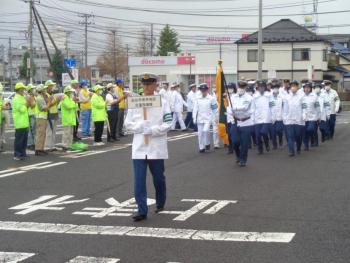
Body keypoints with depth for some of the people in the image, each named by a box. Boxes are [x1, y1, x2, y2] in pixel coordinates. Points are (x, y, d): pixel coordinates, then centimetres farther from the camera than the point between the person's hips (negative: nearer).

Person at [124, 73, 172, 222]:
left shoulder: (163, 102, -1)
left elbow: (168, 124, -6)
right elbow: (128, 124, 5)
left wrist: (152, 130, -18)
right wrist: (141, 127, -13)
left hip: (156, 147, -1)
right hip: (139, 148, 1)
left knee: (159, 178, 12)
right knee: (139, 181, -4)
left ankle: (160, 204, 35)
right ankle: (142, 211, 0)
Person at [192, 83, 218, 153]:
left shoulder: (211, 99, -3)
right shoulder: (198, 99, 3)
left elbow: (215, 108, 2)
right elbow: (195, 109, 5)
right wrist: (194, 118, 1)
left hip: (208, 118, -3)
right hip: (200, 118, 3)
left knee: (206, 130, -20)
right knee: (200, 133, 3)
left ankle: (207, 143, 4)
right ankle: (201, 147, 15)